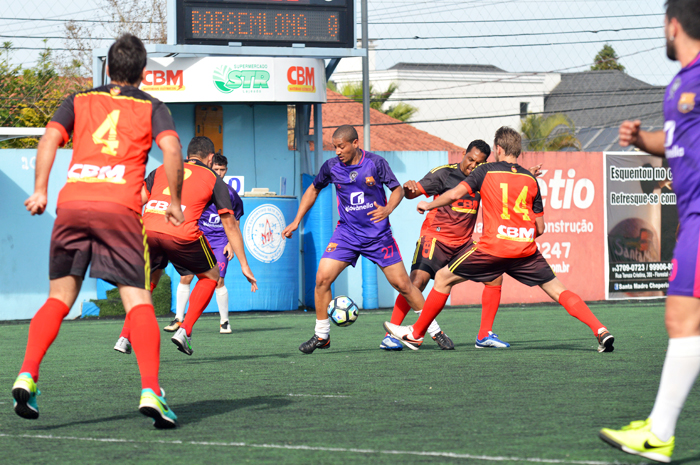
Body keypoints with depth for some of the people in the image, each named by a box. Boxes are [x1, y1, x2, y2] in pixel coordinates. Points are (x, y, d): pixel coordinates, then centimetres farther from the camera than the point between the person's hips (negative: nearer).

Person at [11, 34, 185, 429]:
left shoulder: (79, 102, 21)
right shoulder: (151, 107, 15)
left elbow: (51, 138, 5)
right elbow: (171, 148, -2)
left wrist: (40, 191, 0)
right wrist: (174, 202, 6)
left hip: (72, 204, 2)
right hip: (120, 208, -2)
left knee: (59, 300, 13)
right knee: (139, 303, -2)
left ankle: (27, 376, -3)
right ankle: (150, 391, -16)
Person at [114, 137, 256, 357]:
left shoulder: (161, 170, 28)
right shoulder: (214, 180, 21)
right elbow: (230, 224, 21)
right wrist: (244, 266, 24)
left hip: (147, 230, 3)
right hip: (182, 234, -3)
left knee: (149, 280, 29)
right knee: (210, 276, 23)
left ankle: (125, 337, 17)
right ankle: (184, 330, 10)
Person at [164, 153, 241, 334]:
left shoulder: (230, 193, 2)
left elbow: (234, 222, 12)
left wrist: (231, 244, 2)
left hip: (220, 242, 0)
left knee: (218, 280, -11)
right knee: (185, 277, -5)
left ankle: (224, 321, 4)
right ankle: (179, 319, 7)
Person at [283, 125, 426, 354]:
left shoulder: (375, 163, -10)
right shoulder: (331, 167, -3)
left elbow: (397, 189, -1)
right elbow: (314, 189, 14)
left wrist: (388, 209, -22)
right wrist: (297, 221, 10)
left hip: (378, 233, -2)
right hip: (347, 232, 2)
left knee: (402, 283, -3)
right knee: (322, 278, -13)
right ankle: (321, 336, 2)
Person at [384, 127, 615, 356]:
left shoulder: (487, 171, 3)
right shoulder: (530, 179, 12)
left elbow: (455, 193, -5)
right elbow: (540, 227, 12)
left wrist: (428, 205, 13)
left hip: (493, 247, -3)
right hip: (526, 249, 3)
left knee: (443, 278, 12)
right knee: (557, 290, 10)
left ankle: (416, 334, 18)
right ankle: (600, 331, -6)